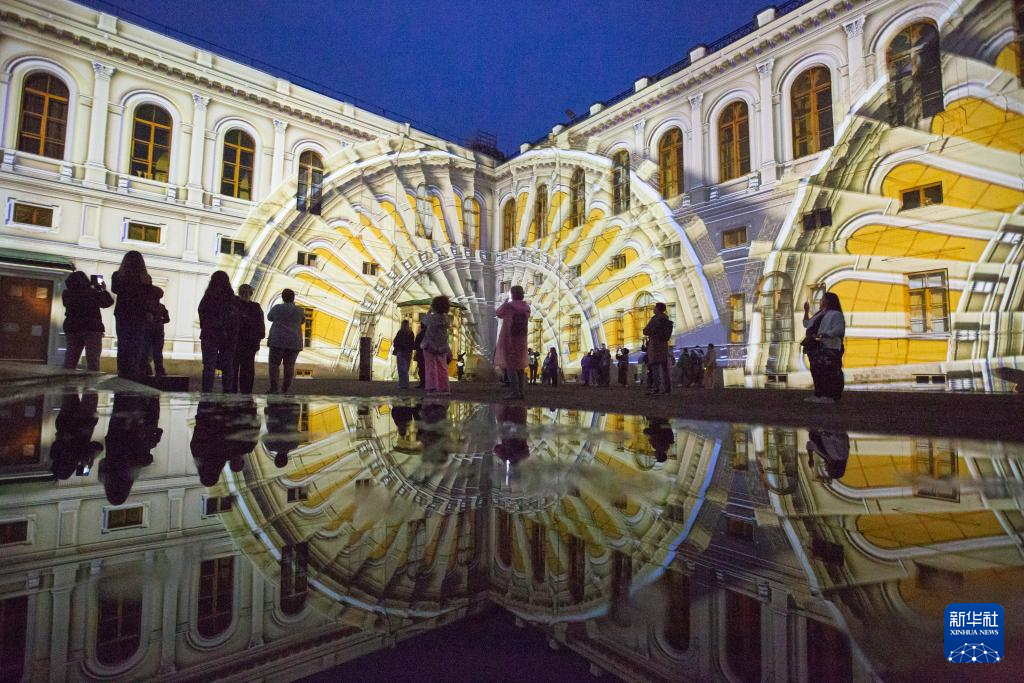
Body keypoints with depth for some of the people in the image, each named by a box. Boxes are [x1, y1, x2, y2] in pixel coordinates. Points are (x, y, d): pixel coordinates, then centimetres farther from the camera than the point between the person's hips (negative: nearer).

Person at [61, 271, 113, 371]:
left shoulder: (67, 294, 2)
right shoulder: (92, 292, -9)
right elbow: (109, 302, 1)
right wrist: (104, 289, 15)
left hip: (72, 328, 4)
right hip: (91, 329, -4)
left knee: (70, 360, 11)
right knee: (92, 360, -5)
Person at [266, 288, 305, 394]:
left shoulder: (277, 308, -1)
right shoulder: (299, 310, 4)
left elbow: (270, 317, 17)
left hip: (278, 340, -2)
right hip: (294, 342, 2)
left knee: (274, 364, 2)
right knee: (289, 366, 4)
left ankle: (274, 389, -7)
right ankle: (285, 390, 6)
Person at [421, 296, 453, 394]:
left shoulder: (431, 317, -14)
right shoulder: (446, 318, -5)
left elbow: (424, 320, 6)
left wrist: (430, 311, 14)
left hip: (430, 346, -3)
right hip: (442, 347, 3)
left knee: (431, 367, 0)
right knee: (442, 368, 11)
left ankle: (432, 387, -5)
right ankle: (444, 388, 10)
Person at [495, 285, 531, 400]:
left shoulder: (508, 306, -11)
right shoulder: (526, 307, 5)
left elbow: (498, 313, 6)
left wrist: (506, 302, 17)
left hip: (509, 339, -5)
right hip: (521, 340, 6)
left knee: (510, 366, -3)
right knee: (520, 366, 12)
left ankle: (515, 392, -9)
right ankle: (522, 392, 9)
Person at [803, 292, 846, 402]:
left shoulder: (836, 314, -4)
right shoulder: (819, 314, 23)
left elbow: (838, 330, -17)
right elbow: (807, 324, 34)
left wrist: (823, 335, -24)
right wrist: (806, 311, 26)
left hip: (829, 349, -9)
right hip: (816, 349, 9)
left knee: (828, 373, -11)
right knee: (817, 372, 9)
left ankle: (830, 396, -9)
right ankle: (819, 394, 16)